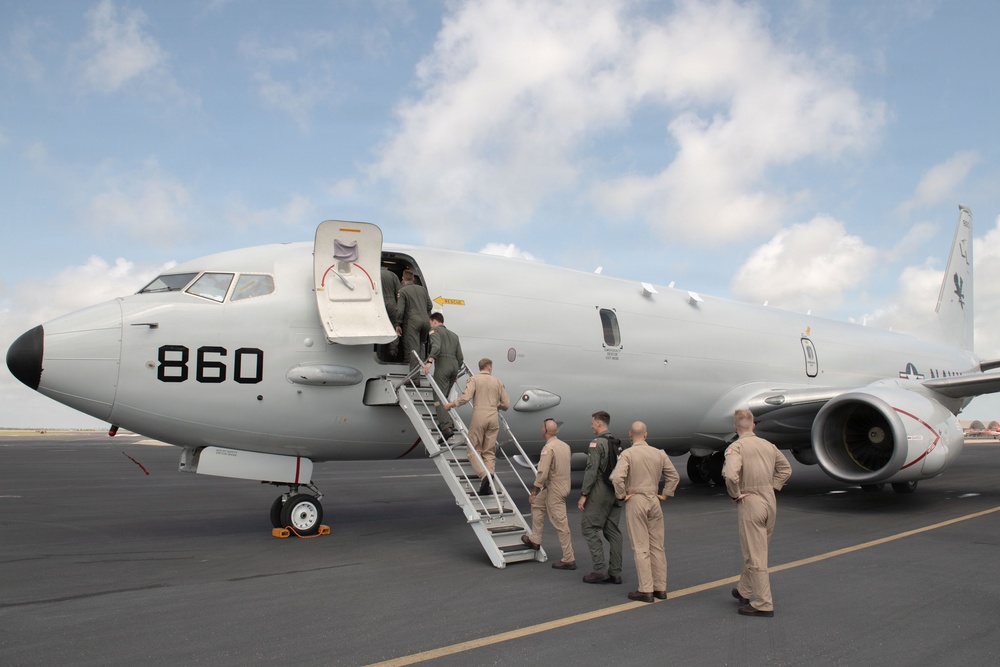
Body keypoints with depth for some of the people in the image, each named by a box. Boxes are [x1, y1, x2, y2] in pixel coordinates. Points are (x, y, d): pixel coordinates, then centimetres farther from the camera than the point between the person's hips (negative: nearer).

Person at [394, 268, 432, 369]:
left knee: (413, 348, -6)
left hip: (412, 322, -5)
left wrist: (397, 325, -2)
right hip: (425, 321, 5)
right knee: (421, 344, 19)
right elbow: (429, 306, 19)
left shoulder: (403, 291, -1)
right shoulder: (422, 289, 16)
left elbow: (400, 309, -8)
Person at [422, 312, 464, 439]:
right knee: (445, 397, 17)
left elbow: (436, 347, -16)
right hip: (454, 364, 7)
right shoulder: (453, 335, 28)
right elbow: (460, 356, 23)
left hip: (442, 364, -7)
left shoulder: (435, 331, 7)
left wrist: (429, 361, -27)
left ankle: (446, 427, -23)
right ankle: (449, 423, 11)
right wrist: (457, 371, 30)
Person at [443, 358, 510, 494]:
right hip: (493, 418, 3)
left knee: (474, 450, 3)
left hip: (479, 417, -3)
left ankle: (484, 475, -18)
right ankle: (490, 475, -6)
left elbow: (466, 397, -14)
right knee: (489, 452, 9)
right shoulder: (497, 382, 13)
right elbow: (506, 404, 12)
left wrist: (452, 404, -1)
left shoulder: (474, 379, 1)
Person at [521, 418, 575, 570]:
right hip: (563, 485, 9)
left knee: (560, 524, -4)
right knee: (537, 505, 26)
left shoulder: (548, 448, -19)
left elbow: (542, 473, -23)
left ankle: (569, 560, 0)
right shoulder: (565, 445, 6)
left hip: (554, 490, -9)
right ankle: (535, 540, 29)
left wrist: (534, 491, -13)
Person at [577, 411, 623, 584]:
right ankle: (615, 572, 10)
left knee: (590, 527, -2)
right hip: (616, 492, 8)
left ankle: (600, 570, -7)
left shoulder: (597, 443, -12)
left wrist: (583, 494, -16)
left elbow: (591, 471, -18)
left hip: (600, 492, -8)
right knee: (613, 531, 9)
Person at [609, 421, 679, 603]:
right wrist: (665, 494, 14)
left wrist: (622, 495, -10)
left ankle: (646, 590, 0)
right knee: (657, 546, 11)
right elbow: (674, 476, 11)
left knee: (641, 547, -1)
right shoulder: (659, 453, 4)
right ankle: (660, 588, 16)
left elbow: (617, 477, -23)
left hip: (635, 501, -4)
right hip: (653, 501, 4)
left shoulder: (627, 454, -11)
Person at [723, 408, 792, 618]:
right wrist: (773, 486, 15)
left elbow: (730, 474, -30)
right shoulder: (768, 445, 9)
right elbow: (786, 469, 20)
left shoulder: (736, 447, -13)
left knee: (755, 556, -1)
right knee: (755, 551, 21)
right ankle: (744, 591, 34)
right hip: (770, 501, 7)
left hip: (750, 503, -7)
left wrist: (735, 494, -14)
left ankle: (763, 604, 3)